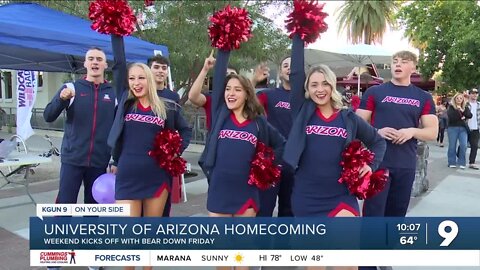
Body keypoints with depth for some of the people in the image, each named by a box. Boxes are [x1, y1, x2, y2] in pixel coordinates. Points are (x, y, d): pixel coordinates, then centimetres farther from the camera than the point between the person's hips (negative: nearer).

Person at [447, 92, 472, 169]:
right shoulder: (451, 107, 0)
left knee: (463, 145, -7)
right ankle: (452, 162, 11)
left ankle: (462, 163, 3)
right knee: (452, 146, 1)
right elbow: (450, 117, -14)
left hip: (463, 128, 3)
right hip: (452, 128, -2)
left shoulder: (465, 107, 12)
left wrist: (462, 110, -15)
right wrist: (461, 117, -12)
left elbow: (470, 116, -3)